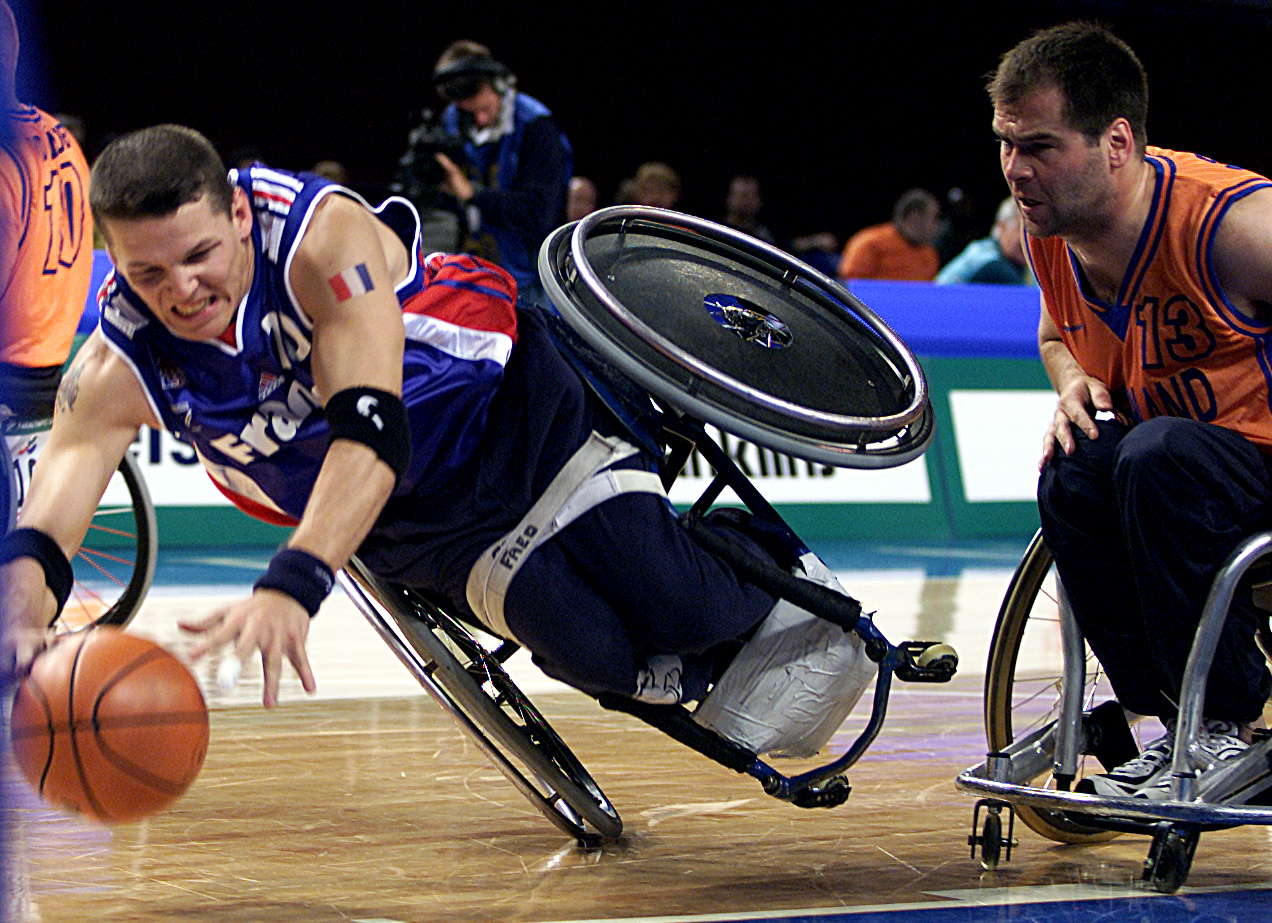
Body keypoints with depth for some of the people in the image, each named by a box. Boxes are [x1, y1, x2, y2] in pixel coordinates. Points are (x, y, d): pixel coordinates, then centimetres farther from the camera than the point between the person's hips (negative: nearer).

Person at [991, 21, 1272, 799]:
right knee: (1072, 478, -22)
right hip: (1182, 476, 7)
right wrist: (1075, 383, -2)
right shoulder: (1049, 233, -2)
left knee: (1157, 456, -33)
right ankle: (1176, 723, -9)